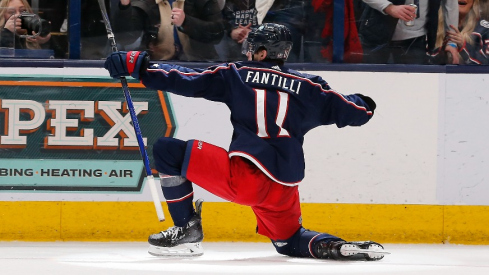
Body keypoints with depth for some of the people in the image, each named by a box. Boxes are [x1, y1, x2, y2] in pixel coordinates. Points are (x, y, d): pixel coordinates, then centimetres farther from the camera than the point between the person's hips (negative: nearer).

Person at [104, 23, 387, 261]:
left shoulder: (237, 75, 6)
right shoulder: (308, 86, 12)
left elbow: (183, 79, 2)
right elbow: (352, 112, 18)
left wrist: (136, 64, 8)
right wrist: (364, 104, 42)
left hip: (244, 177, -5)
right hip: (284, 190, 5)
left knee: (168, 151, 2)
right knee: (289, 241, 32)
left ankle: (187, 230, 4)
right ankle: (344, 248, 6)